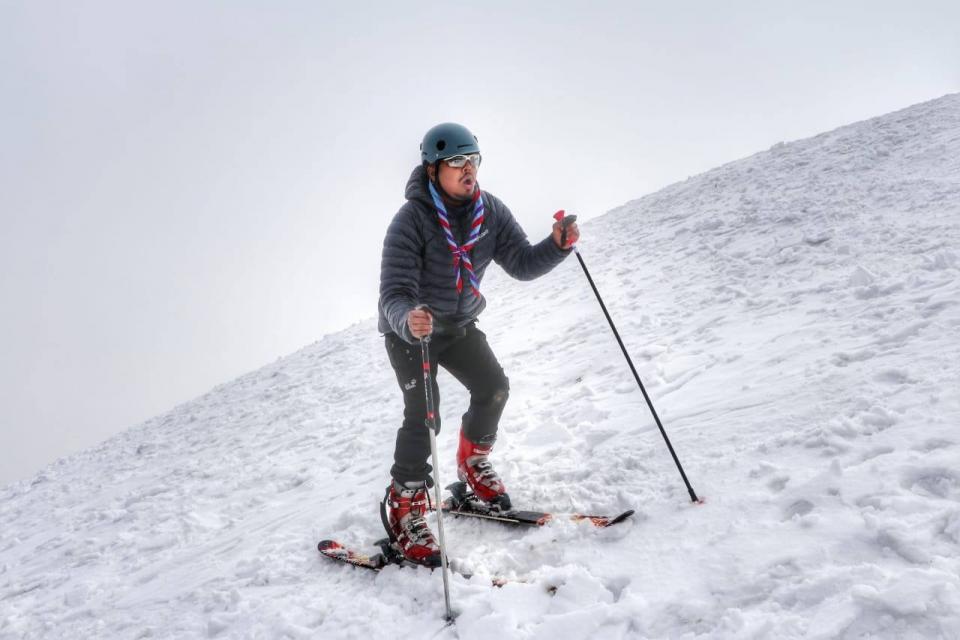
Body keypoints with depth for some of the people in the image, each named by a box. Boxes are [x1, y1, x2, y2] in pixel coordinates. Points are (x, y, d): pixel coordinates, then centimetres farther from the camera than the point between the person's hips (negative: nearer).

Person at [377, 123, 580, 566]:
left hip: (459, 324, 5)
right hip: (408, 329, -5)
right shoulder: (412, 219, -28)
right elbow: (394, 292, -34)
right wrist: (408, 318, -57)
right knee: (424, 415, -17)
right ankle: (403, 506, 1)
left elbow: (522, 264, -10)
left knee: (493, 387, -4)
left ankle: (473, 462, 25)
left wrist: (555, 246, -30)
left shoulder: (489, 211, -11)